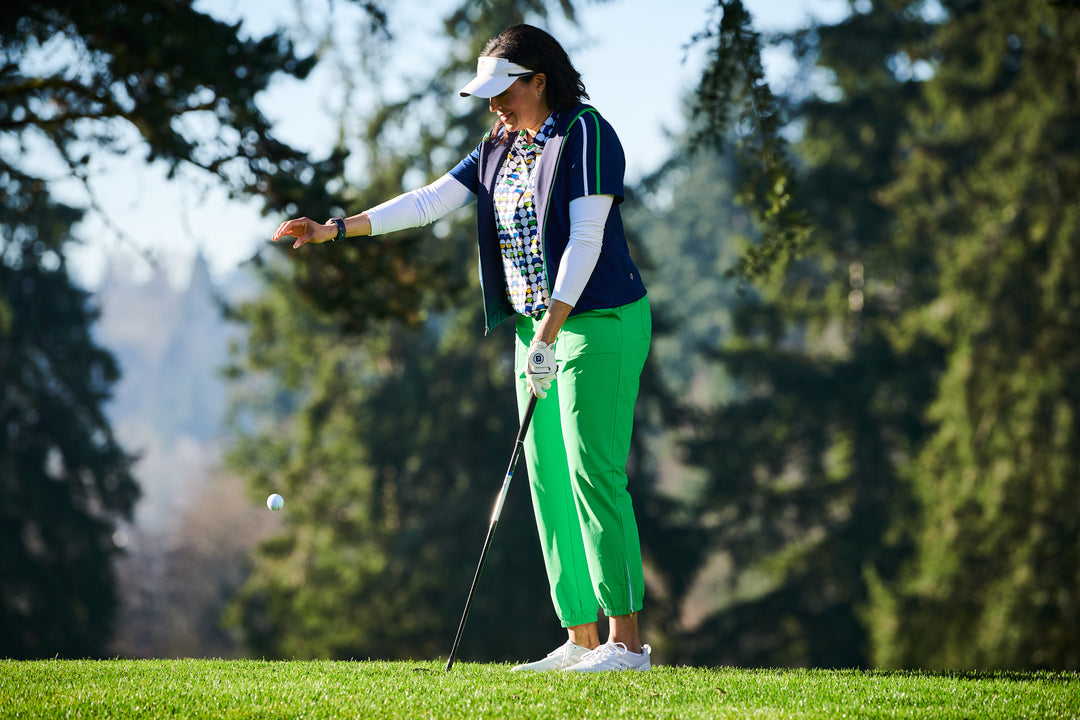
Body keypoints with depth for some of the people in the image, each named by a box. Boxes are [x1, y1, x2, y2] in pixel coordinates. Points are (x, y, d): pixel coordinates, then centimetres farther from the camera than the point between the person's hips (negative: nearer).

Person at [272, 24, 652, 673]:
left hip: (598, 323, -9)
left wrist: (549, 334, -20)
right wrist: (335, 228, 3)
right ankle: (582, 640, 6)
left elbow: (585, 241, -17)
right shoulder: (499, 150, 14)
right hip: (539, 329, 9)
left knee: (593, 474, -12)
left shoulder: (585, 134, -10)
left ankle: (626, 641, -11)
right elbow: (430, 202, 11)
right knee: (549, 480, 4)